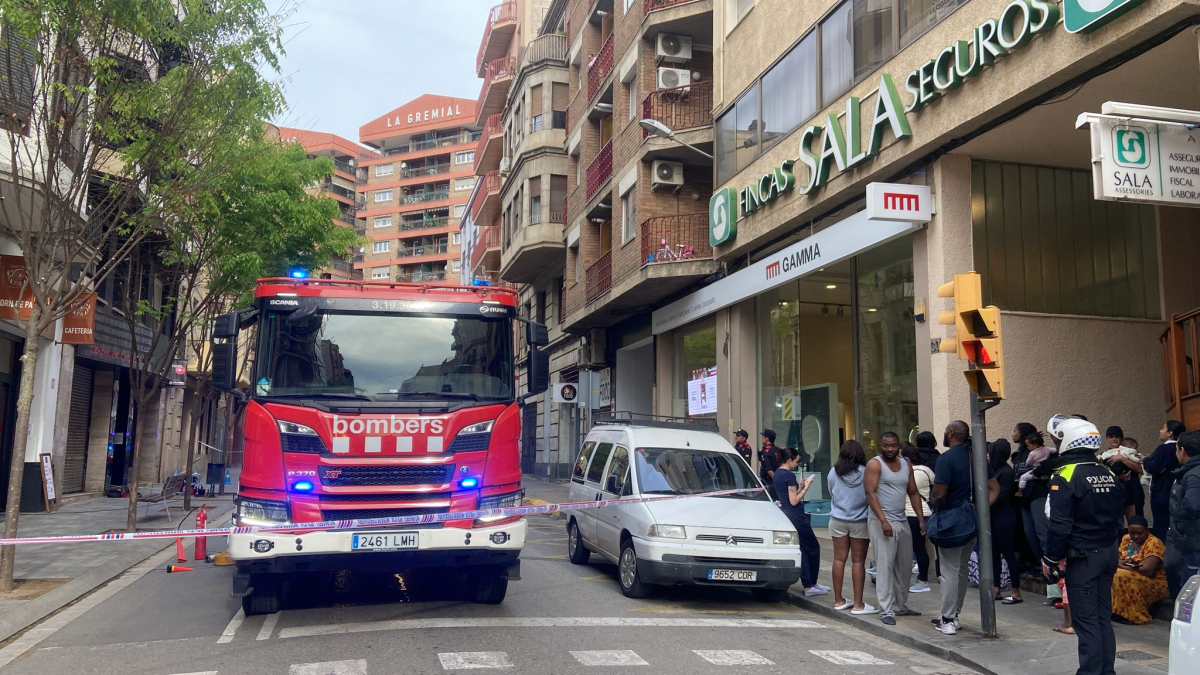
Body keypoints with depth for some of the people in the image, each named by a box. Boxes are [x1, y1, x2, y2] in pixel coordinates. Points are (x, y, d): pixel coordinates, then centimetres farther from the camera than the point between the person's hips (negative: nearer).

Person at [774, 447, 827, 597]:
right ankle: (811, 584, 10)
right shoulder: (789, 476, -18)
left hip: (785, 515, 9)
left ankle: (808, 585, 14)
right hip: (796, 517, -9)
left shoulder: (777, 473, 11)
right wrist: (805, 488, -9)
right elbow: (794, 501, -18)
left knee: (802, 550, 12)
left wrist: (800, 487, 9)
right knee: (813, 548, 4)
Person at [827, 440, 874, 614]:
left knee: (839, 559, 10)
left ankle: (838, 600, 18)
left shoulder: (833, 473, -4)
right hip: (859, 522, -3)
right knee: (858, 561, 2)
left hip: (838, 520, 3)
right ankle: (858, 604, 5)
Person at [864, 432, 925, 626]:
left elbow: (913, 493, 17)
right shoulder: (875, 464, -7)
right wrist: (883, 521, -21)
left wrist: (921, 519, 7)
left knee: (905, 566, 12)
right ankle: (887, 611, -5)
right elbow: (870, 493, -14)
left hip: (902, 522, 7)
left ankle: (901, 606, 24)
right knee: (885, 566, -7)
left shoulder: (906, 465, 13)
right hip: (881, 521, -7)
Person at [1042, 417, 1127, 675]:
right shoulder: (1109, 474, 8)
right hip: (1109, 553, 7)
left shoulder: (1065, 475, -16)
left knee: (1086, 619, -2)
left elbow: (1060, 525, -19)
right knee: (1103, 615, 14)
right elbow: (1118, 515, 14)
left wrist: (1050, 558, -10)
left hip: (1082, 557, -7)